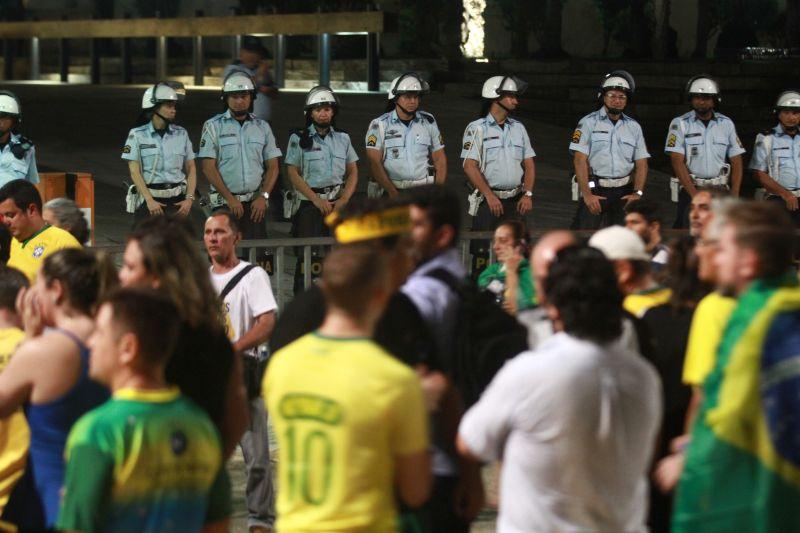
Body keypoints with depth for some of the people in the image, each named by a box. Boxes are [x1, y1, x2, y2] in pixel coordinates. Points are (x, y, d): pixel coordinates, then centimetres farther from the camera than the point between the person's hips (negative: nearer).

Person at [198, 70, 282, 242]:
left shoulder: (262, 127, 12)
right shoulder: (213, 126, 1)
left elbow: (273, 166, 12)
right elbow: (208, 167, -4)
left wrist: (263, 196, -3)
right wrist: (230, 198, -11)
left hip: (255, 203, 3)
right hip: (224, 203, -3)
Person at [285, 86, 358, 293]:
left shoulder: (342, 138, 14)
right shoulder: (299, 139, 3)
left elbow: (353, 172, 15)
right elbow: (293, 173, -3)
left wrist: (344, 199, -2)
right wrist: (317, 200, -12)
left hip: (337, 203, 3)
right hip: (309, 203, -3)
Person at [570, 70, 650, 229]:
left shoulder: (634, 127, 13)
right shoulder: (589, 123, 1)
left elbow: (641, 163, 11)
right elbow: (580, 160, -6)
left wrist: (637, 193, -5)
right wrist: (587, 194, -16)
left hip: (624, 192, 4)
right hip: (595, 190, -3)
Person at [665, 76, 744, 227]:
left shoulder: (726, 124, 9)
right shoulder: (680, 124, 0)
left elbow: (736, 161, 9)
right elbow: (677, 161, -8)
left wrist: (734, 195, -5)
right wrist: (695, 195, -17)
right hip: (689, 188, -2)